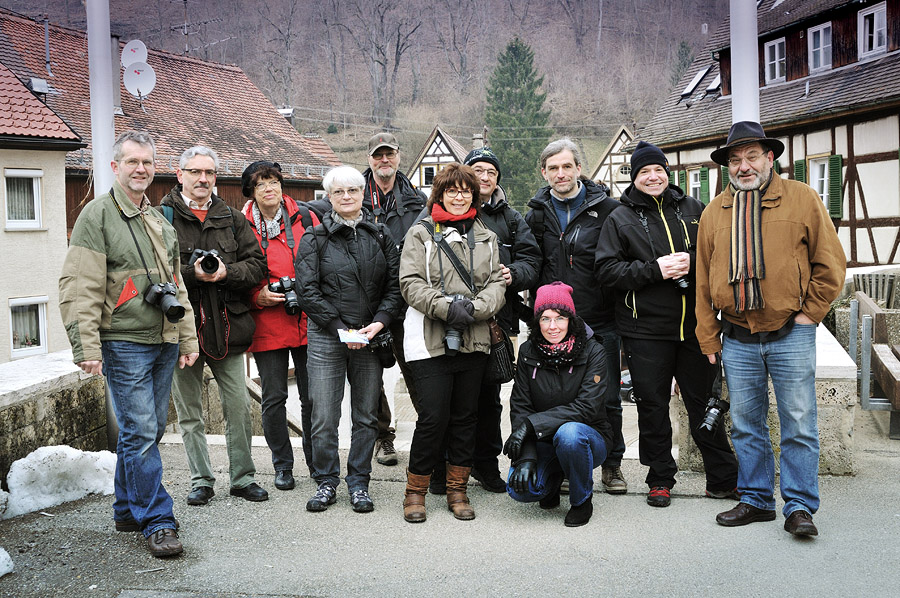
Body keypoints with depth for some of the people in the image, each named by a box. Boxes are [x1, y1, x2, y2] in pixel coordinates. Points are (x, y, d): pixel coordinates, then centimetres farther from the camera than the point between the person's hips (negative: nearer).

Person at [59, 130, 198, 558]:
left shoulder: (159, 219, 17)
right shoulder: (98, 215, -5)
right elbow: (79, 288, -11)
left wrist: (188, 338, 18)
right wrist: (87, 347, -17)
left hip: (163, 342, 7)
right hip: (124, 343, -7)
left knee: (149, 430, 13)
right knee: (140, 433, -6)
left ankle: (128, 510, 27)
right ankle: (156, 522, 2)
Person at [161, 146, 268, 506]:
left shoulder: (232, 219, 10)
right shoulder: (162, 217, 0)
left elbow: (256, 265, 4)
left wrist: (226, 272, -13)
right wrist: (191, 273, -21)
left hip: (226, 326, 2)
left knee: (238, 407, 7)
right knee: (189, 412, 8)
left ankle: (243, 477, 20)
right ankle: (201, 481, 21)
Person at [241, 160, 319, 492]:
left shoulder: (305, 218, 5)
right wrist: (259, 296, -12)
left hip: (308, 322, 1)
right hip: (267, 326, -1)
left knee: (312, 396, 6)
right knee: (274, 398, 5)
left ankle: (317, 462, 23)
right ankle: (282, 465, 22)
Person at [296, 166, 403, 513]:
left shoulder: (380, 237, 10)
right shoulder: (315, 239, 2)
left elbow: (396, 285, 5)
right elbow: (308, 292, -5)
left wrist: (379, 322, -10)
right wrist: (341, 328, -12)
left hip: (371, 337, 2)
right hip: (326, 337, -2)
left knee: (366, 415, 7)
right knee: (324, 416, -1)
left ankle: (359, 483, 19)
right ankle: (326, 482, 15)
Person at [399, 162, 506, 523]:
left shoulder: (486, 238, 16)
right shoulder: (420, 234, 3)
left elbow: (497, 283, 7)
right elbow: (410, 283, -6)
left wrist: (475, 308, -13)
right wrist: (447, 307, -19)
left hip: (473, 341, 4)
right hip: (430, 341, -4)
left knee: (465, 416, 9)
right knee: (433, 417, -6)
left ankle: (457, 489, 21)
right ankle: (416, 490, 11)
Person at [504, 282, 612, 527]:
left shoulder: (593, 352, -12)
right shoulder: (528, 352, -3)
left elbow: (586, 406, -21)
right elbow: (520, 408, -6)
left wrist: (532, 424, -27)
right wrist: (526, 455, -20)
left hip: (588, 436, -2)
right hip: (542, 442, 3)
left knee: (569, 433, -37)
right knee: (520, 487, -23)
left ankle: (582, 501, -8)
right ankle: (554, 477, 14)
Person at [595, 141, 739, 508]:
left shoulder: (692, 209, 11)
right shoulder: (620, 219, 4)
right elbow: (606, 270, -5)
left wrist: (693, 261, -9)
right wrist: (655, 270, -15)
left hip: (694, 325, 2)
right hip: (645, 329, -1)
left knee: (704, 402, 8)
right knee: (652, 406, 6)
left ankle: (724, 479, 20)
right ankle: (660, 480, 20)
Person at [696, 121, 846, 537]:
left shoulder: (801, 199, 1)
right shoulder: (714, 212, 8)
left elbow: (831, 264, 3)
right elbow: (703, 280, 10)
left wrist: (809, 313, -3)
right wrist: (709, 339, 7)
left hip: (790, 335, -3)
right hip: (737, 340, 3)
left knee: (799, 426, 0)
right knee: (746, 426, 10)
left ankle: (799, 507, 11)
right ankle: (755, 500, 23)